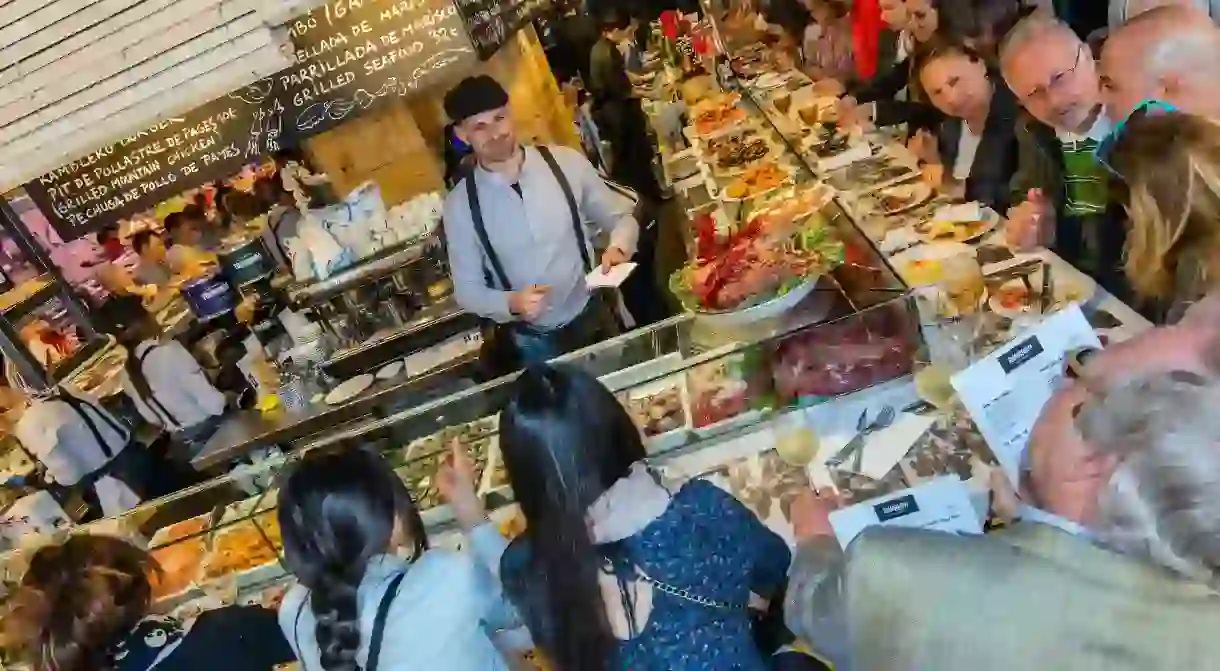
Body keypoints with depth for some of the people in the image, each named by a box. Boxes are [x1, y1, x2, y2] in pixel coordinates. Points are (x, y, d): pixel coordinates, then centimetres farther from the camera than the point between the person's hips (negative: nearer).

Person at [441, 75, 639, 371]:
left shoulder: (566, 162, -11)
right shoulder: (460, 204, -12)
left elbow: (621, 217, 1)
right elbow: (467, 289, -5)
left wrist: (618, 248, -22)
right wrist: (511, 303, -25)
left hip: (593, 320, 1)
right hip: (531, 342, -1)